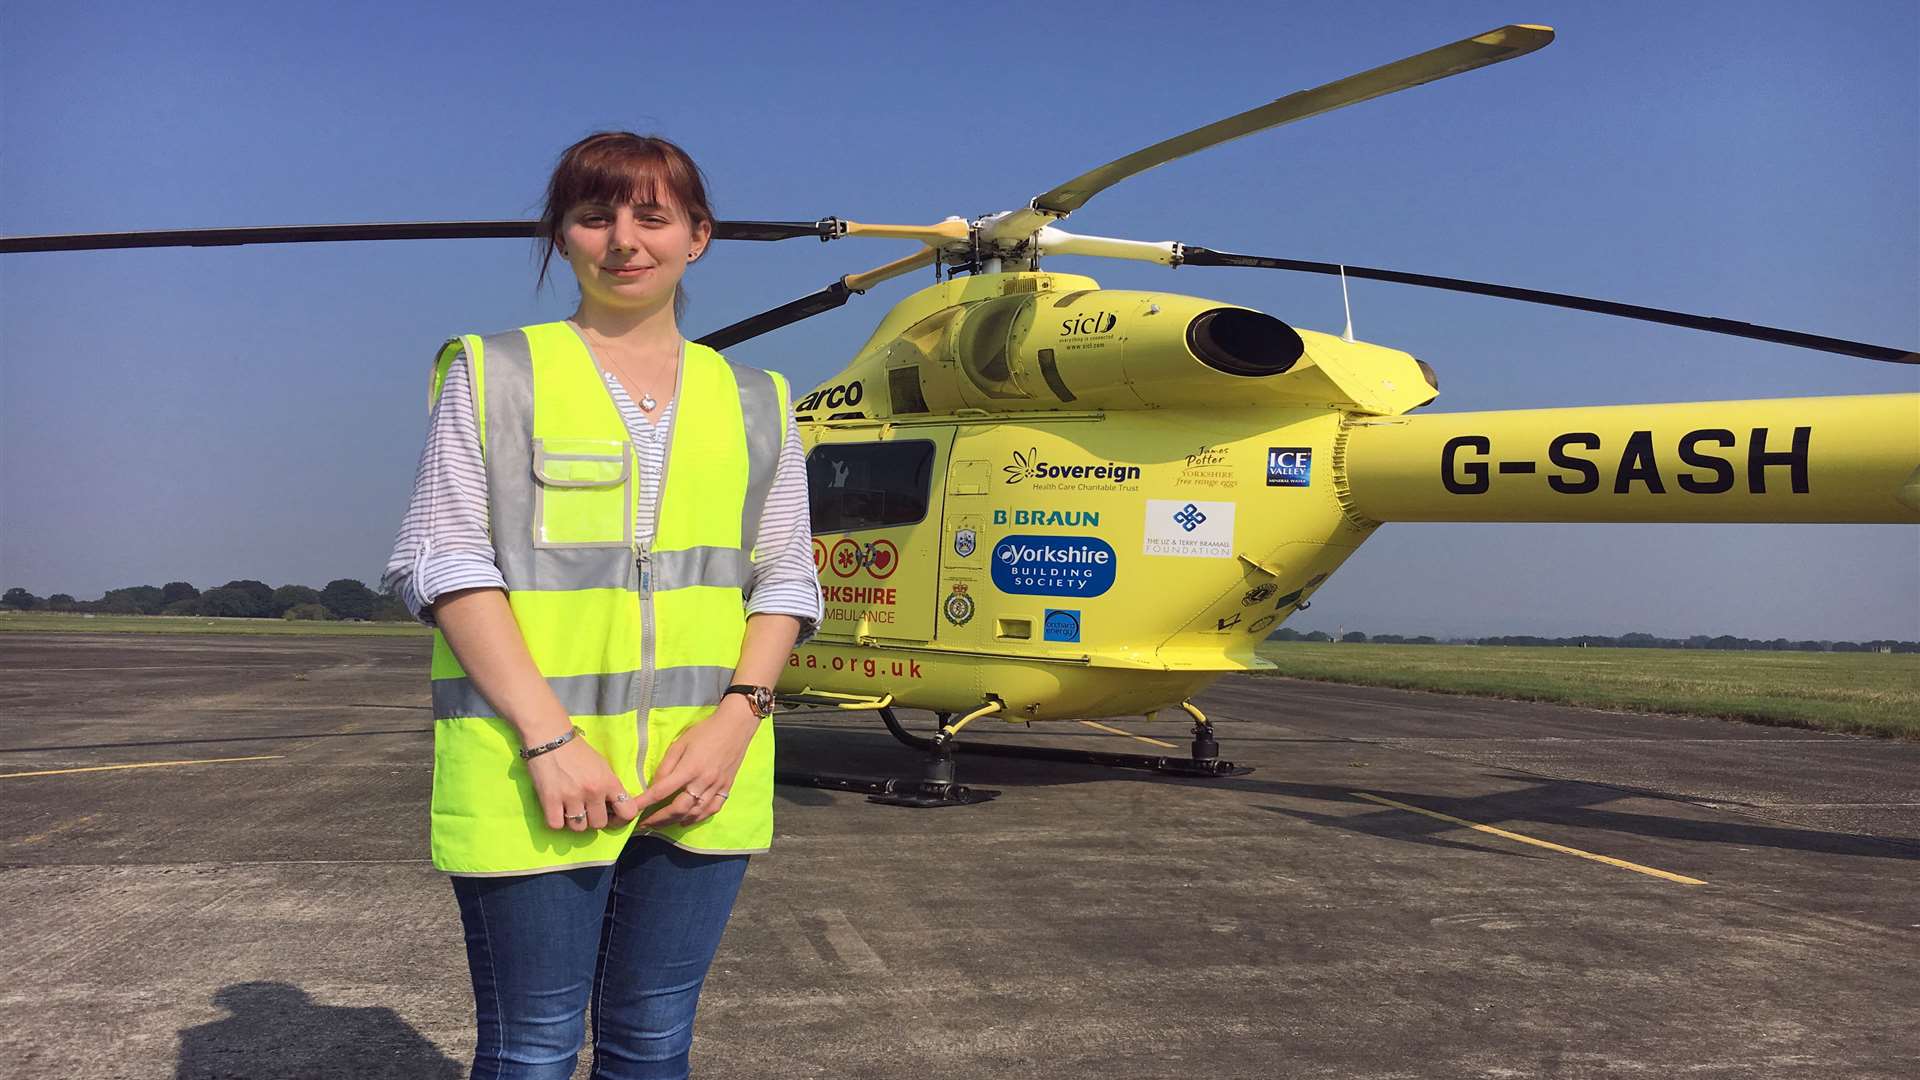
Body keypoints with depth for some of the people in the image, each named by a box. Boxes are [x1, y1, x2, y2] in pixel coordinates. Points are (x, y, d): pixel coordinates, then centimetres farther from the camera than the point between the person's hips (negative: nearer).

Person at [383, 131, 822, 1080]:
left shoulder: (755, 401, 13)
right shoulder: (493, 374, 5)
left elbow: (786, 580, 11)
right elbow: (442, 563, -3)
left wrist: (735, 717, -7)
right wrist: (549, 736, -14)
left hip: (699, 773, 3)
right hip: (530, 772, -2)